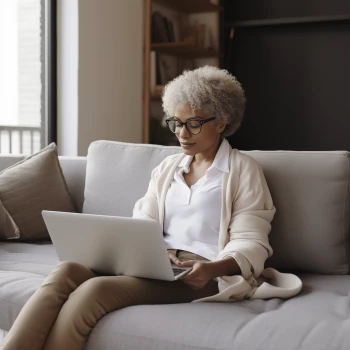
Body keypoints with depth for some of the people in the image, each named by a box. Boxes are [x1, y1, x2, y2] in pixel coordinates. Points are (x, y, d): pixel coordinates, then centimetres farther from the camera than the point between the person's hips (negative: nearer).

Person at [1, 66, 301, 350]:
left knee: (95, 289, -31)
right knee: (66, 271, -24)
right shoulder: (167, 168, 23)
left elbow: (251, 244, -4)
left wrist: (214, 269, -25)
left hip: (201, 274, -5)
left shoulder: (244, 170, 5)